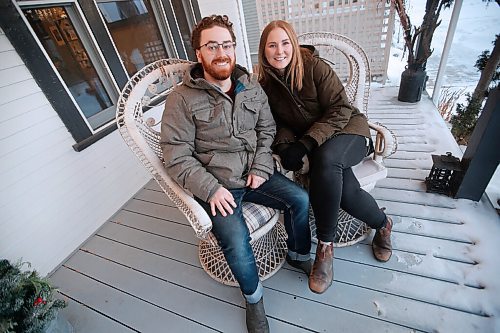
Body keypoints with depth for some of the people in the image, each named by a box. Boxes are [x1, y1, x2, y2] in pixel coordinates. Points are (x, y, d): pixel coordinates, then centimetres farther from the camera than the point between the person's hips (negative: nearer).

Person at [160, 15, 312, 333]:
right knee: (236, 242, -23)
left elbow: (267, 130, 9)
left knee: (300, 199, -10)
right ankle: (253, 296, 11)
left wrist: (261, 168, -6)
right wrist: (211, 188, -20)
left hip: (255, 173, 5)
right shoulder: (182, 99, -9)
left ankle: (298, 254, 21)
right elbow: (177, 158, -11)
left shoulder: (252, 87, 6)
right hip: (216, 184, -4)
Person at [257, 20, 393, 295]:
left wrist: (306, 143, -26)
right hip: (310, 141, 3)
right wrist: (285, 146, -17)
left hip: (347, 128, -2)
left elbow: (340, 109, -15)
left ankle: (325, 245, -17)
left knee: (326, 160, -38)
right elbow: (277, 123, 6)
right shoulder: (265, 82, 1)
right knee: (344, 190, -26)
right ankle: (381, 224, 9)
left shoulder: (314, 66, -11)